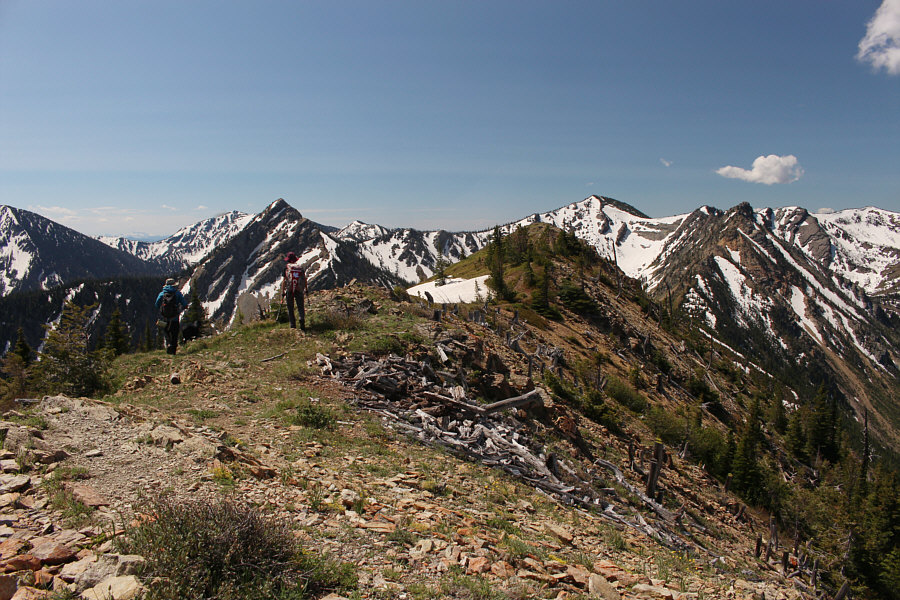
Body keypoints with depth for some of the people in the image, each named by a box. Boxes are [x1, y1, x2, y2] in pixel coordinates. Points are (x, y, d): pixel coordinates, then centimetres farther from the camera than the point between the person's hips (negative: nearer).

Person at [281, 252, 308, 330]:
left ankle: (293, 325, 9)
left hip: (289, 290, -1)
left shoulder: (287, 267, -1)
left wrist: (282, 291, 2)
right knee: (300, 307, 6)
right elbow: (304, 279, 9)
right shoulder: (300, 267, 6)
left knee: (290, 308, 10)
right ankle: (302, 319, -22)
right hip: (299, 290, 1)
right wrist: (305, 288, 20)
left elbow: (284, 280, -3)